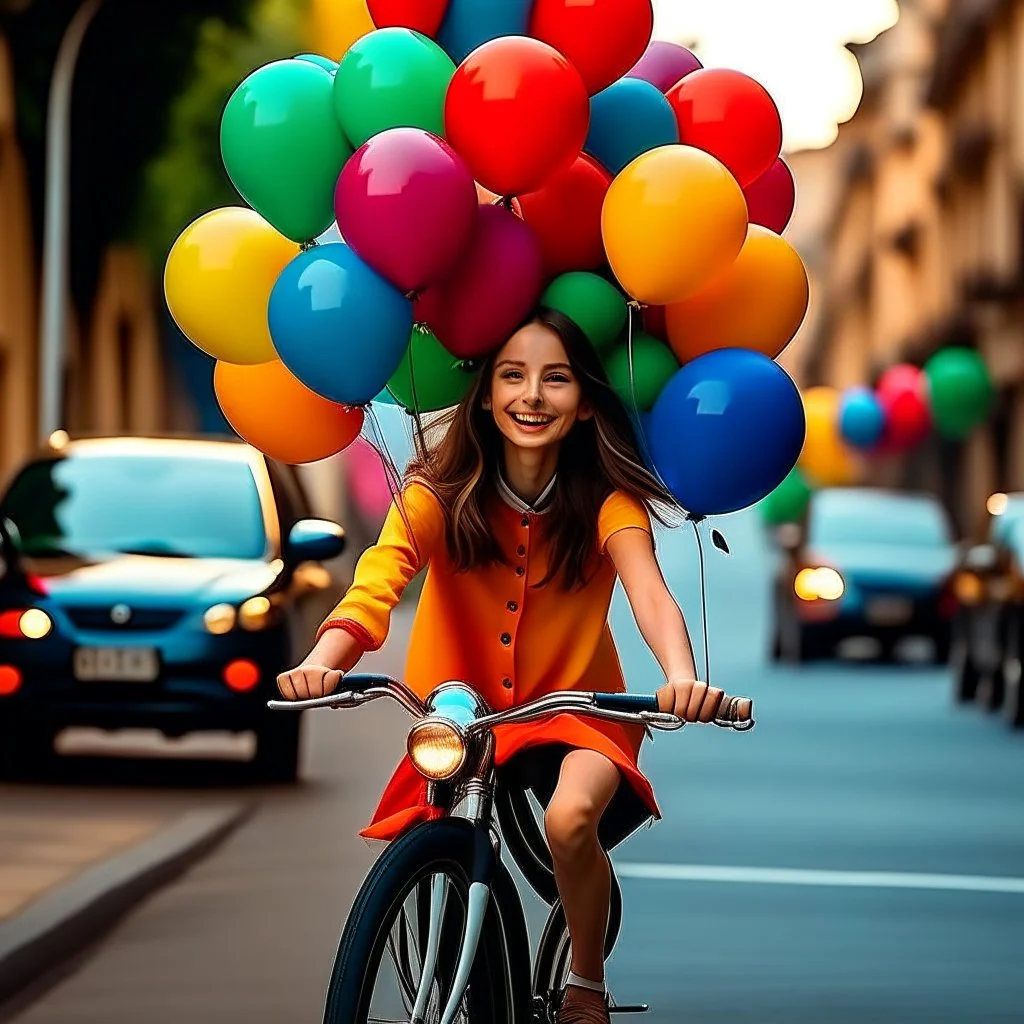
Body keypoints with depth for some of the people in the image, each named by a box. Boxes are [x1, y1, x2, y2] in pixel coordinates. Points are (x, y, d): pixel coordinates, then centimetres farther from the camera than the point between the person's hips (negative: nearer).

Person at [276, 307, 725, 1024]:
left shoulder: (604, 501, -14)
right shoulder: (440, 493, -14)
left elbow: (647, 587, -32)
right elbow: (382, 574, -31)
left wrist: (681, 676, -54)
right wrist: (323, 662, -52)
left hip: (575, 710, -2)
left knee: (571, 818, -30)